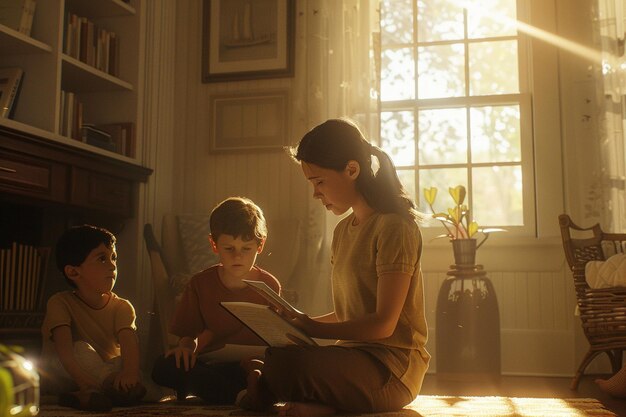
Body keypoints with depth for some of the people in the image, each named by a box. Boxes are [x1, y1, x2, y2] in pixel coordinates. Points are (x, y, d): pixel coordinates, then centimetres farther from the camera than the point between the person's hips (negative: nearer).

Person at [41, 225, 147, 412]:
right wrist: (82, 378, -49)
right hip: (64, 375, -3)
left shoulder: (122, 307, -4)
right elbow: (64, 346, -29)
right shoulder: (60, 303, -11)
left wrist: (130, 371, -48)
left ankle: (91, 395, -39)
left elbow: (129, 341, -25)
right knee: (81, 349, -30)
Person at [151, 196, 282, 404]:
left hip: (251, 365, -3)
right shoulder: (201, 284, 3)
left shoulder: (269, 285, 0)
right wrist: (187, 345, -21)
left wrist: (256, 369, -17)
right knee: (163, 367, -30)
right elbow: (189, 332, 3)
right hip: (209, 365, 3)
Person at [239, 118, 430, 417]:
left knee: (282, 361, -32)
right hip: (354, 359, 8)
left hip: (391, 368, -8)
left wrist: (314, 329, -15)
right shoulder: (343, 230, 15)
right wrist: (301, 321, 5)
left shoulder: (394, 227, -12)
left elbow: (383, 324, -16)